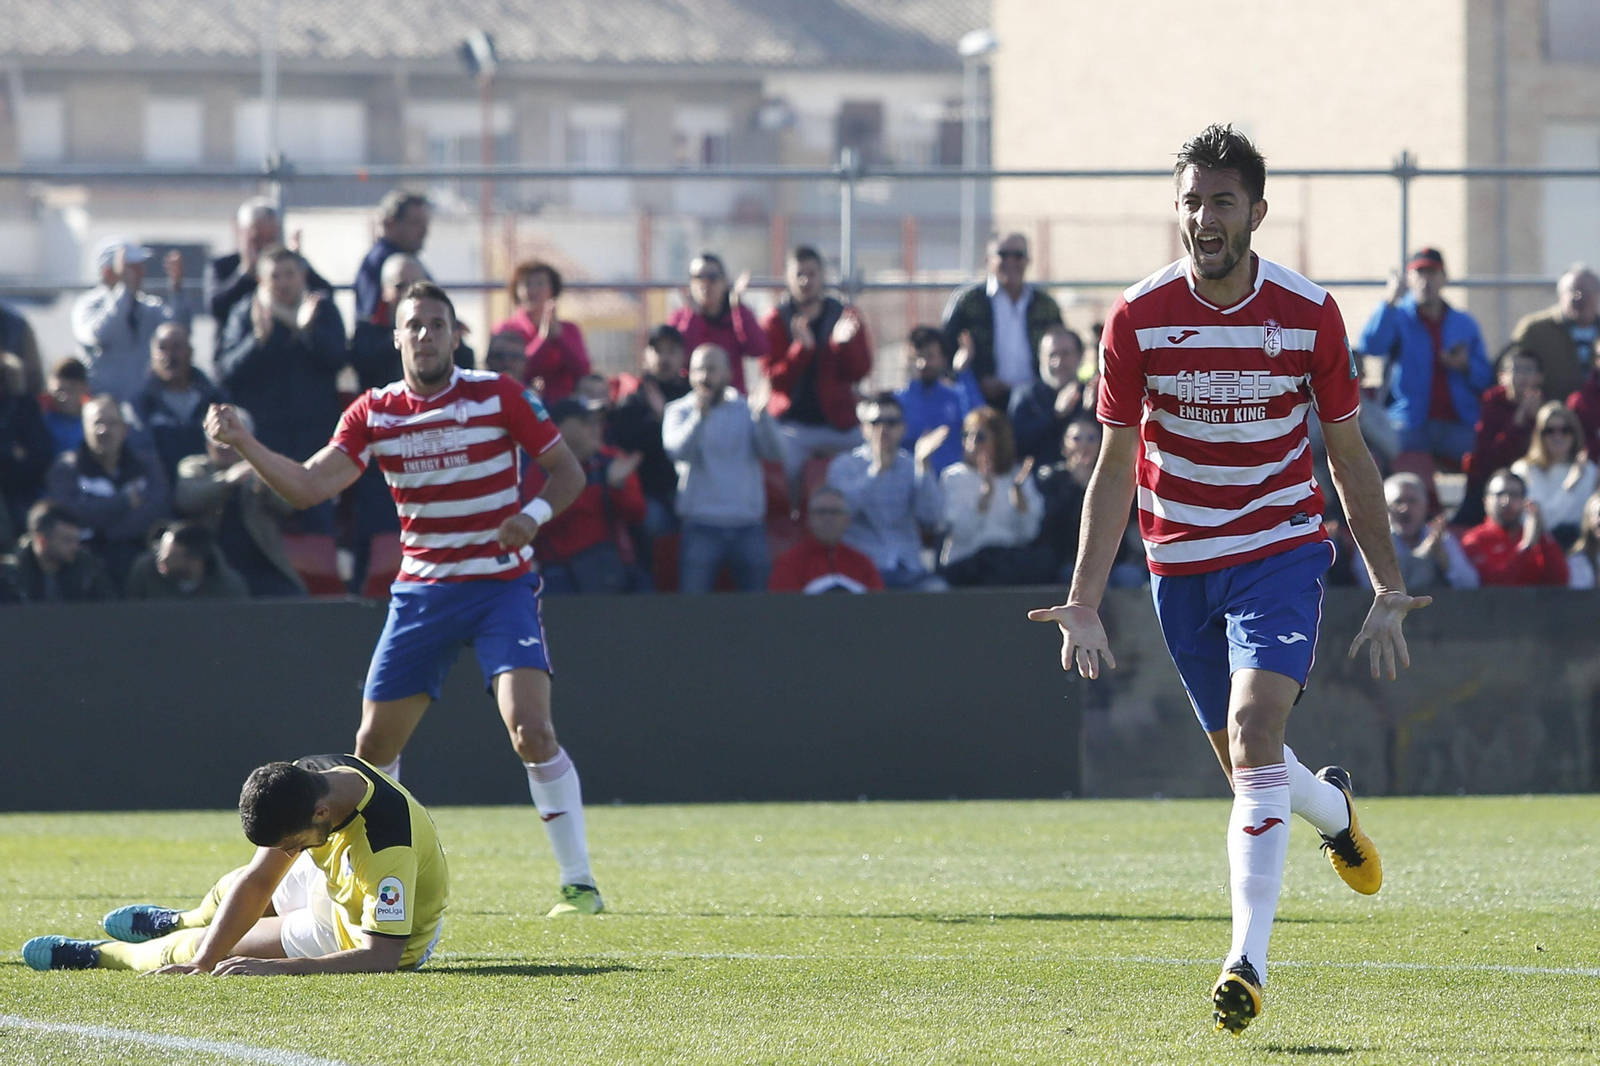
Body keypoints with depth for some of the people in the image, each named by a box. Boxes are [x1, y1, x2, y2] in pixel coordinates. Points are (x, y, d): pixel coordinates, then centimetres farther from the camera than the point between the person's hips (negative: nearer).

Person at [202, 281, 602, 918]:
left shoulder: (499, 396, -6)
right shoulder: (374, 412, 1)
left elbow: (567, 470, 0)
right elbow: (309, 486, -8)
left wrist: (534, 514, -20)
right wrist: (242, 444, -22)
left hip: (502, 585, -3)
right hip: (421, 590, 3)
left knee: (531, 729, -21)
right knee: (375, 744, 3)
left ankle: (578, 883, -13)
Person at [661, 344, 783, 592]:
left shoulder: (746, 409, 9)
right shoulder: (680, 411, 5)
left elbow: (774, 452, -6)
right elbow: (677, 450, -15)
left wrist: (761, 414, -24)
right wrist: (699, 416, -32)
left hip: (749, 526, 2)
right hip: (701, 527, -2)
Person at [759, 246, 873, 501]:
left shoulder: (844, 316, 10)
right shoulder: (775, 321, 6)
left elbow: (860, 371, 0)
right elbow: (775, 378, -5)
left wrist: (844, 342, -19)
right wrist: (802, 347, -19)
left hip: (840, 425, 2)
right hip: (793, 428, -2)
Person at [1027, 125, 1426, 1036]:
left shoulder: (1309, 313, -8)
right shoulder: (1140, 317, -7)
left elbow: (1350, 456, 3)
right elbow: (1116, 466, -4)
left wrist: (1390, 591, 3)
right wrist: (1085, 603, -11)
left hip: (1282, 550, -2)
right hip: (1180, 560, 2)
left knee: (1253, 734, -22)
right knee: (1247, 762, 11)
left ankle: (1249, 959, -24)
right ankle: (1333, 808, 47)